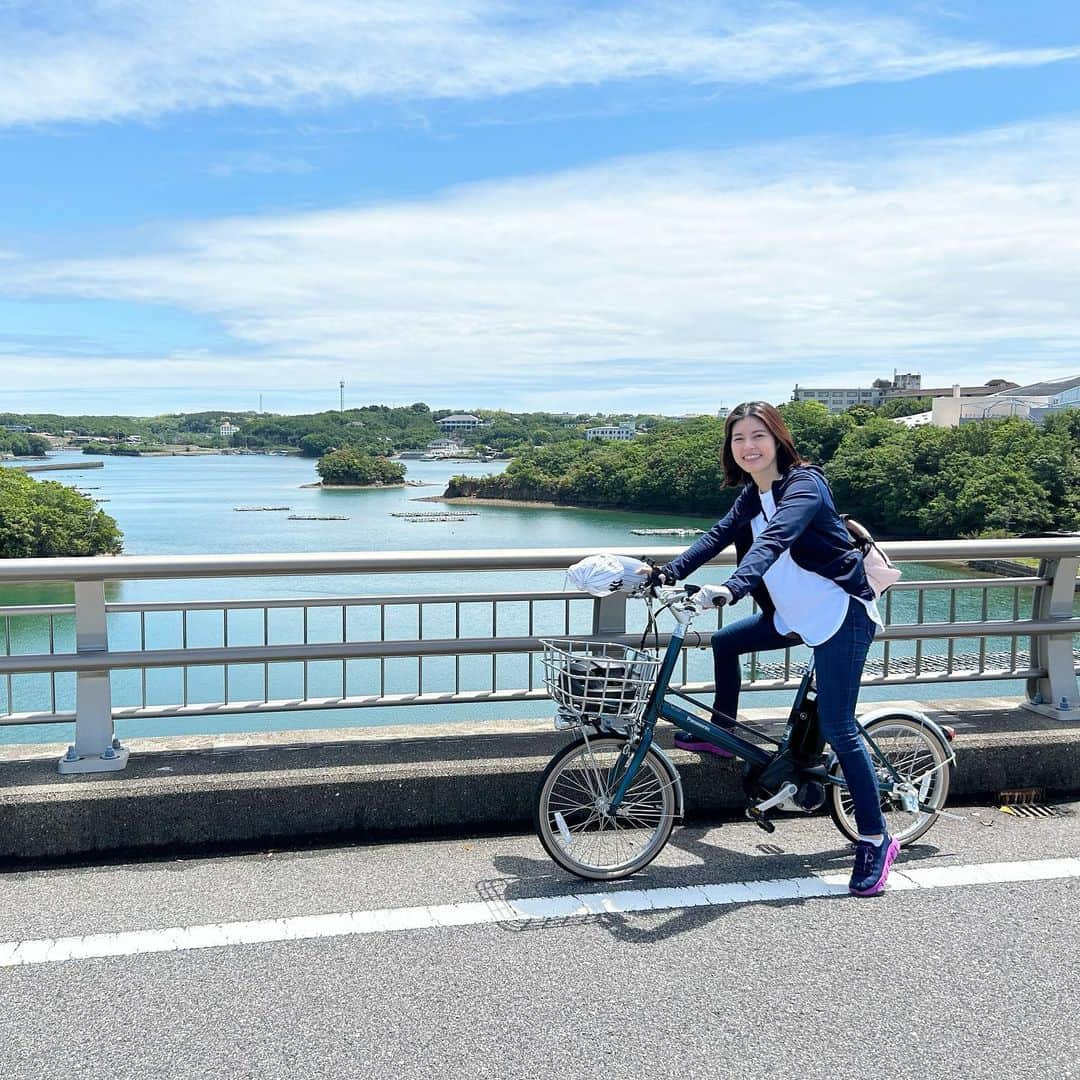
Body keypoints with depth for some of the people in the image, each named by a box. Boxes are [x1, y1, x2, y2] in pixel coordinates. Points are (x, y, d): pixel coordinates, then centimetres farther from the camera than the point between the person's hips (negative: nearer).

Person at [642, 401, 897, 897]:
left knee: (837, 728, -11)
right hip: (794, 614, 9)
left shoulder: (804, 484, -19)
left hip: (841, 614, -9)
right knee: (725, 642, 16)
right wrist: (668, 573, -17)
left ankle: (876, 840, -2)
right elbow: (717, 536, -2)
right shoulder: (750, 496, 8)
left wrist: (731, 587, -51)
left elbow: (773, 540, -36)